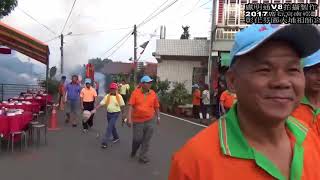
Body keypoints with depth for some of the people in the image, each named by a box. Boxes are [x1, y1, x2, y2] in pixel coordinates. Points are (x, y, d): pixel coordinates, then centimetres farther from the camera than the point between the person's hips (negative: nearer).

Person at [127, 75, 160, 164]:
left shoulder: (153, 94, -1)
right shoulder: (135, 93, -9)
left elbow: (156, 107, 9)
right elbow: (131, 106, -12)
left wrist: (158, 117, 14)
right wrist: (129, 118, -19)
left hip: (150, 120, 2)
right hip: (138, 120, -2)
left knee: (146, 140, 6)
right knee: (137, 138, 7)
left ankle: (143, 157, 21)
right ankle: (133, 151, 39)